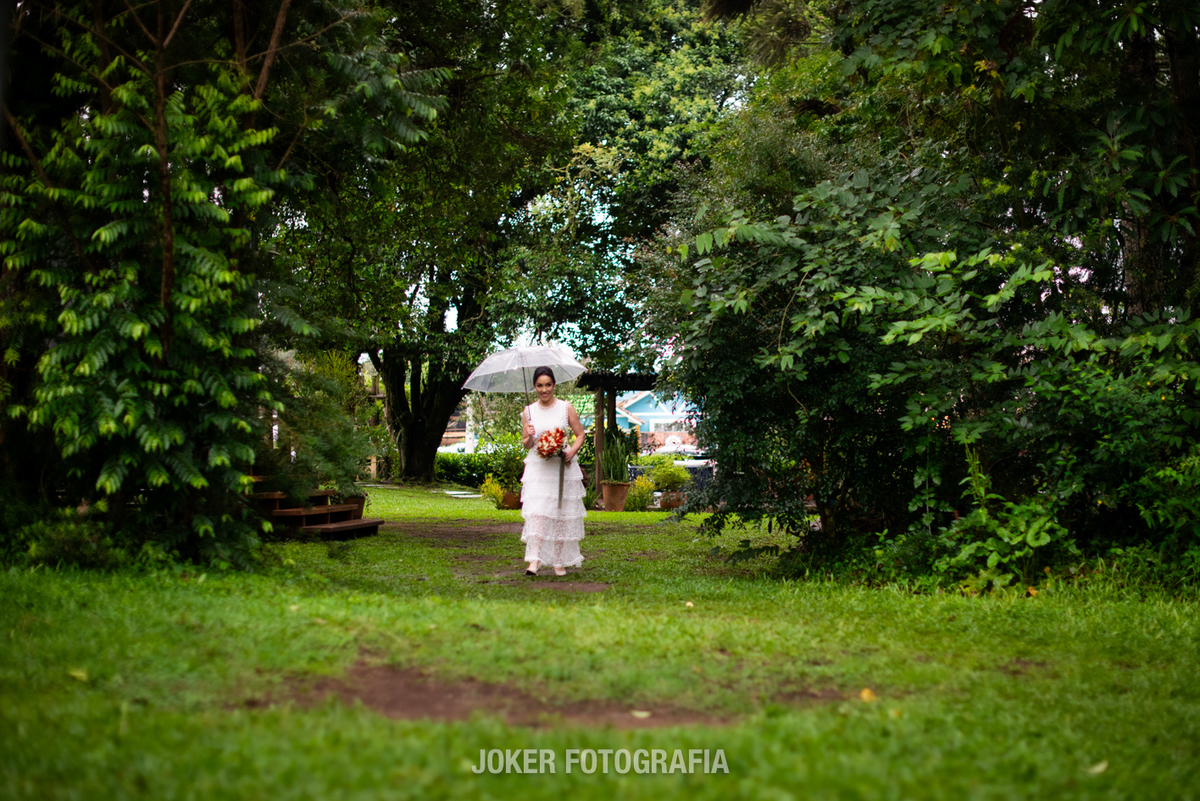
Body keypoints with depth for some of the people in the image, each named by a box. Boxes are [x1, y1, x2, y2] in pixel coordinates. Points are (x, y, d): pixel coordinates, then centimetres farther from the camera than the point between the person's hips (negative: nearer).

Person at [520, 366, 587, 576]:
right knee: (536, 512, -13)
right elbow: (526, 444, 11)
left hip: (563, 467, 0)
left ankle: (559, 561, 13)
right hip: (538, 467, 0)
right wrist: (529, 438, -12)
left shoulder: (566, 408, 3)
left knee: (562, 514, 3)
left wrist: (572, 451, -12)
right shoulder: (528, 412, 7)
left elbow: (580, 435, 6)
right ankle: (535, 559, -19)